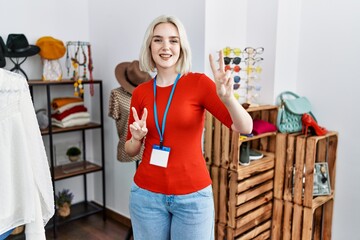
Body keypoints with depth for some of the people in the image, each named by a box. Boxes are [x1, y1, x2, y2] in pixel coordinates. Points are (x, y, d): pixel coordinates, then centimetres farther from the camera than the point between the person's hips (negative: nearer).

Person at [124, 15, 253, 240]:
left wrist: (227, 97, -35)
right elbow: (130, 150, 9)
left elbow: (245, 127, -18)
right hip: (146, 194, 3)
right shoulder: (140, 92, 0)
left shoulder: (199, 82, -9)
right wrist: (136, 138, -12)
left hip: (193, 195, -2)